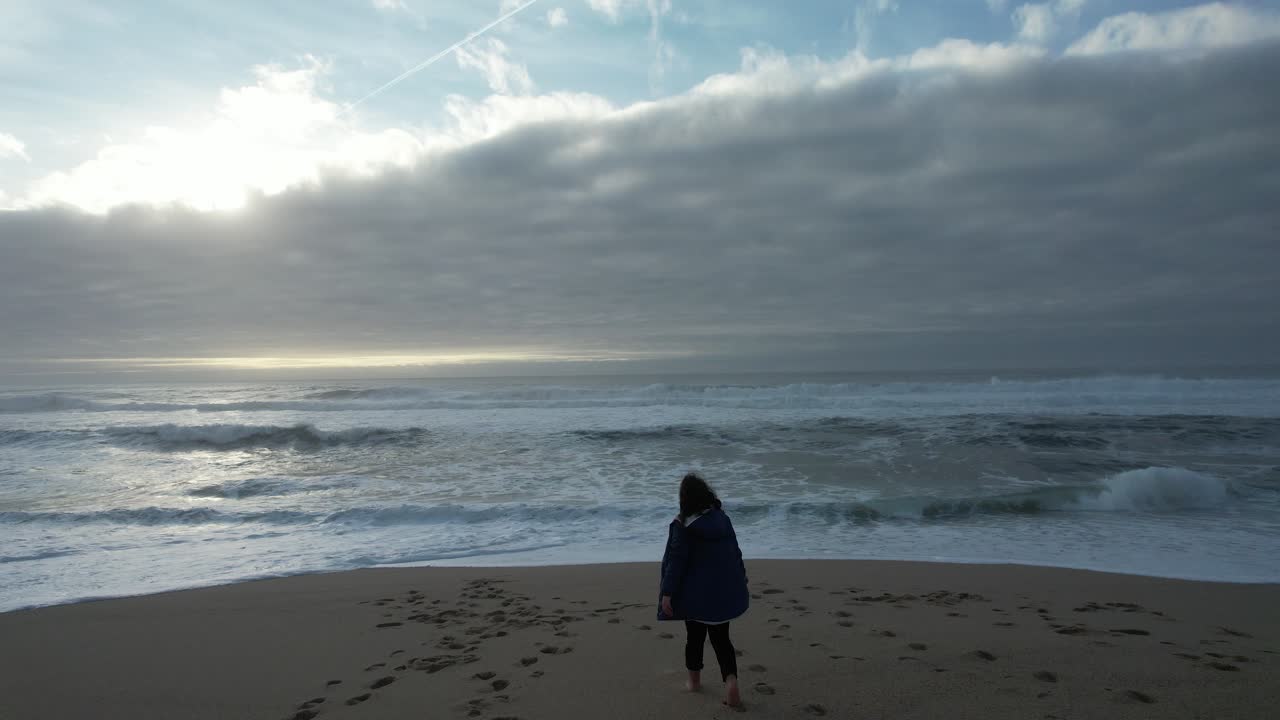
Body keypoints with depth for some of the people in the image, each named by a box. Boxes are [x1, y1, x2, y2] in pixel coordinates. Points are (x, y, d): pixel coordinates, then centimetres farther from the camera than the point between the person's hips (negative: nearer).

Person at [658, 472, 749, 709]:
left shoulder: (682, 526, -14)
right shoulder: (723, 519, 0)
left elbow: (676, 561, -16)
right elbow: (736, 553, 7)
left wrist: (667, 593, -12)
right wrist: (740, 582, 19)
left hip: (695, 593, -3)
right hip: (723, 592, 3)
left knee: (695, 637, 16)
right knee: (721, 638, 10)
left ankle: (694, 681, 31)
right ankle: (731, 680, -10)